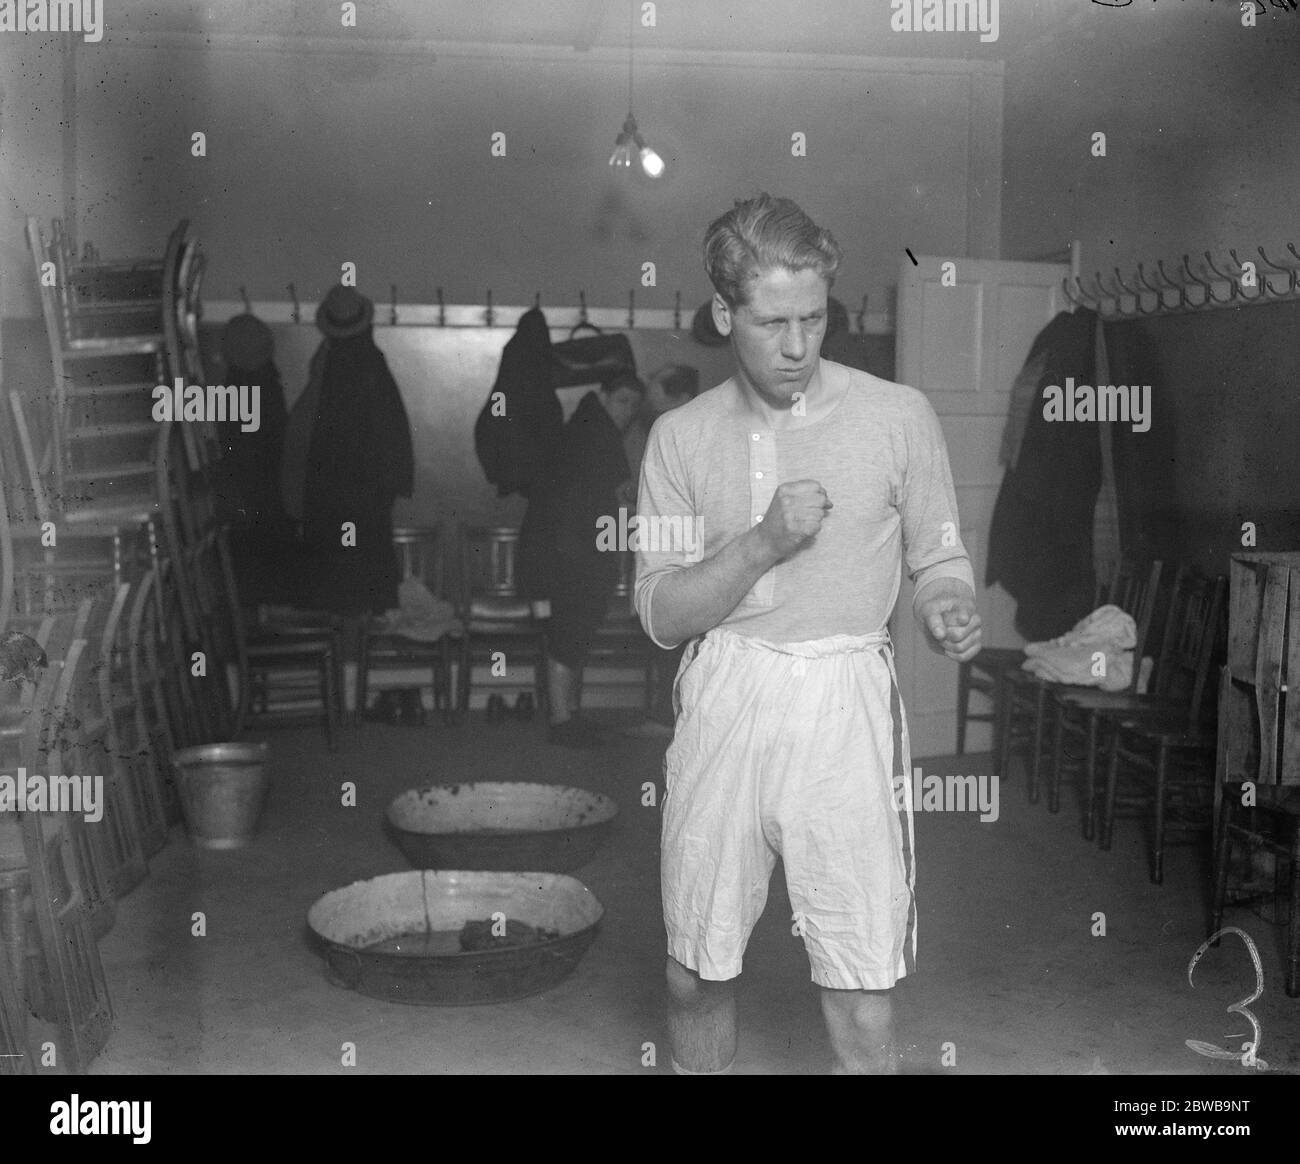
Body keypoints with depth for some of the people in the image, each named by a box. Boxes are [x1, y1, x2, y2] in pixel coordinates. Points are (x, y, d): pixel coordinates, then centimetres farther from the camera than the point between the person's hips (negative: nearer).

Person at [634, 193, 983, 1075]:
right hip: (722, 703, 2)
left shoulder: (898, 416, -1)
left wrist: (947, 608, -16)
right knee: (697, 974, 14)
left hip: (845, 704, -2)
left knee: (864, 1006, -1)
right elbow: (662, 614, 1)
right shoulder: (682, 437, 4)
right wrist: (763, 541, -13)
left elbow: (940, 557, 7)